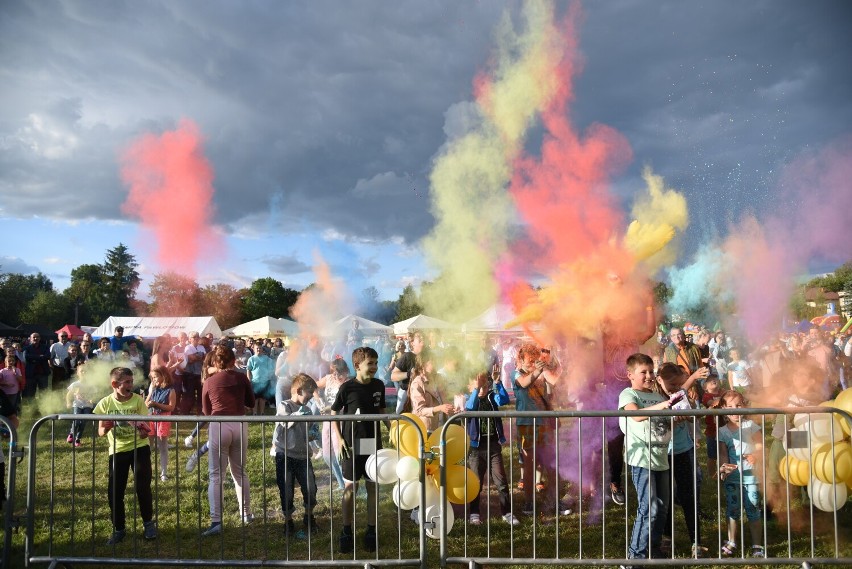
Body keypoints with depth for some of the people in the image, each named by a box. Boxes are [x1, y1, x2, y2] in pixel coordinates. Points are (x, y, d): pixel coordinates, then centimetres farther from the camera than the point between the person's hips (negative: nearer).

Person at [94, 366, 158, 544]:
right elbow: (101, 432, -3)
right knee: (114, 491, 1)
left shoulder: (138, 400, -9)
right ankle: (118, 529, 20)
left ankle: (148, 523, 15)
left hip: (139, 448, -1)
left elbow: (145, 429, -9)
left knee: (143, 487, -6)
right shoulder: (105, 403, -6)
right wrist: (105, 428, -26)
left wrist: (144, 431, -33)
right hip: (117, 451, 2)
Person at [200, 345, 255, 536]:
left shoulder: (209, 382, 1)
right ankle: (246, 513, 28)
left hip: (219, 426, -3)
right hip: (240, 425, 3)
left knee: (215, 475, 2)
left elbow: (206, 410, 11)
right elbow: (251, 403, 14)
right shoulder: (241, 378, 4)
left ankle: (216, 521, -5)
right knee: (240, 472, 18)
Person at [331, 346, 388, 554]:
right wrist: (339, 439, -10)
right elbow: (334, 413, -2)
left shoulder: (379, 385, 0)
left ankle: (371, 531, 21)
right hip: (352, 445, -3)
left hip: (374, 444, 3)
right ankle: (347, 532, 17)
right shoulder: (347, 387, -11)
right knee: (350, 488, 5)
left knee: (373, 487, 9)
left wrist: (391, 429, 1)